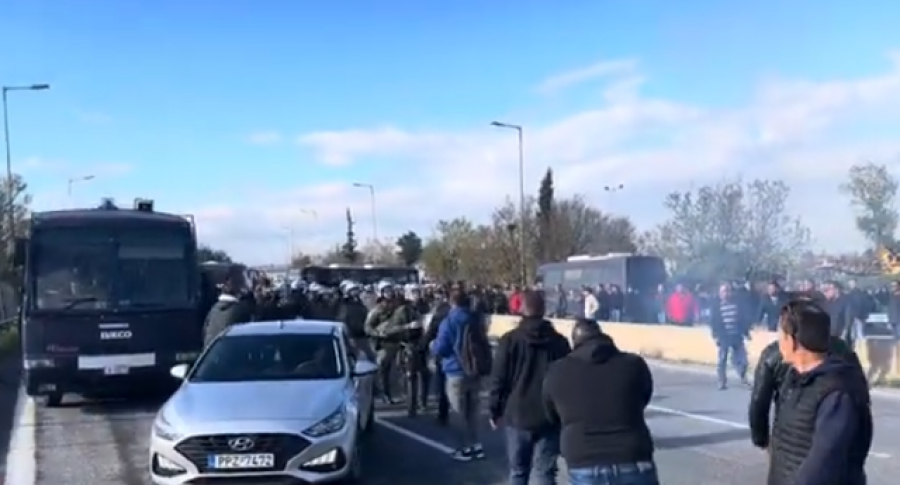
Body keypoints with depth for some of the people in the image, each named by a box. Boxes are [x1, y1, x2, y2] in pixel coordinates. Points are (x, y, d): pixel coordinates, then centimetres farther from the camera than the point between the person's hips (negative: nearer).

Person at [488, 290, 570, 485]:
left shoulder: (509, 340, -5)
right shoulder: (559, 341, 2)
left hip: (517, 415, -1)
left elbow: (498, 379, -6)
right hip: (549, 418, 1)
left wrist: (494, 411, 5)